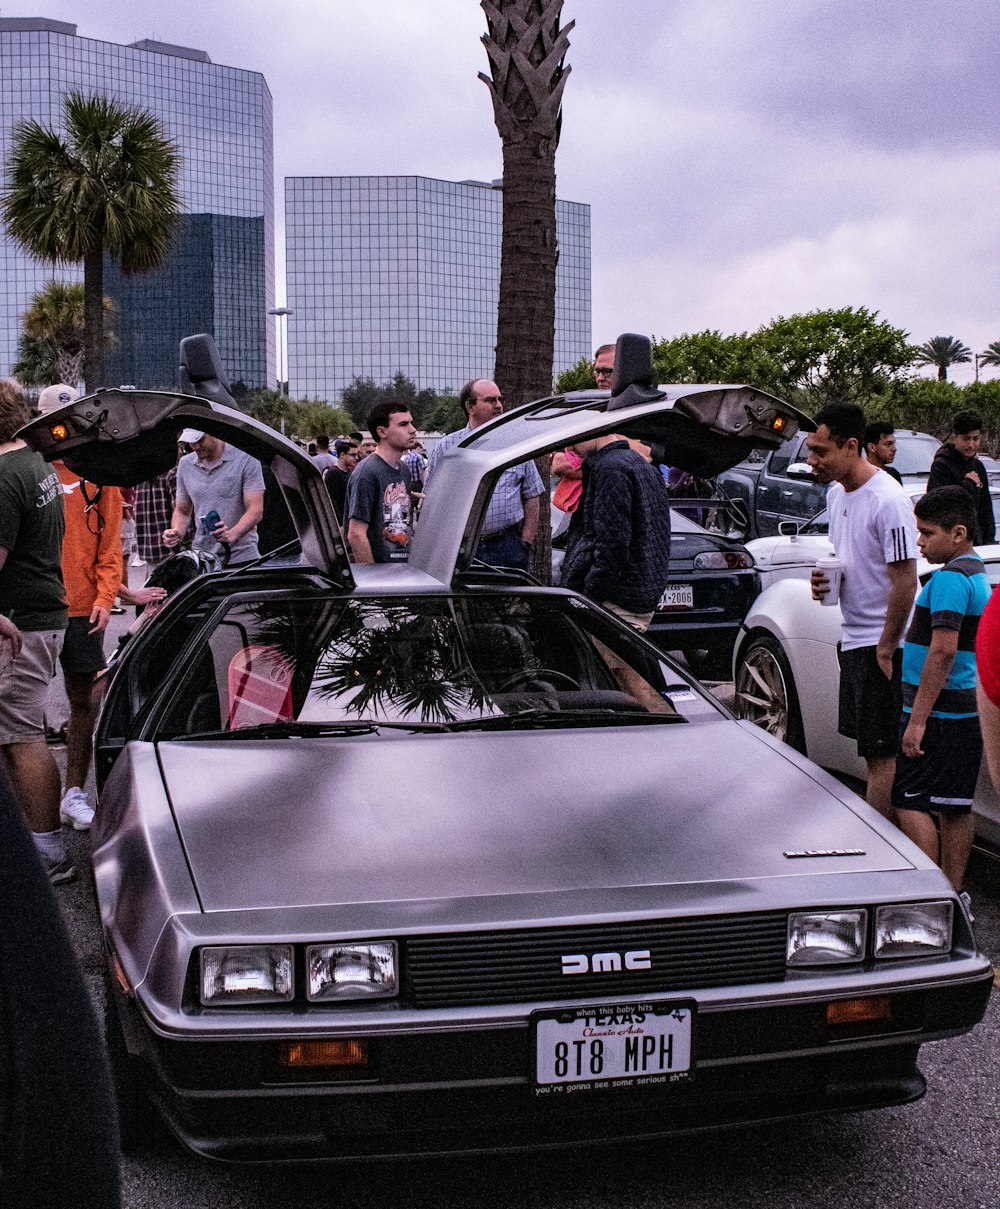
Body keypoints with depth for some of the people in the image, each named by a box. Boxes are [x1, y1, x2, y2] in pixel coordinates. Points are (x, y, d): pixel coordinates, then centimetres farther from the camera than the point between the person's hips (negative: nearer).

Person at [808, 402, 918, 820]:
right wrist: (825, 578, 0)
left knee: (882, 754, -5)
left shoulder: (887, 501, -19)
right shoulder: (836, 493, 10)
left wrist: (886, 648, -16)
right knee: (872, 750, 14)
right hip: (851, 639, 9)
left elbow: (905, 581, -18)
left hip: (881, 645, -9)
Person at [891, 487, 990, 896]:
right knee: (955, 806, 11)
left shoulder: (949, 578, -16)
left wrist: (917, 719, -22)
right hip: (968, 710, 10)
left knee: (910, 800, -5)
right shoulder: (978, 574, 15)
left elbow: (942, 651, -23)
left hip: (940, 712, -10)